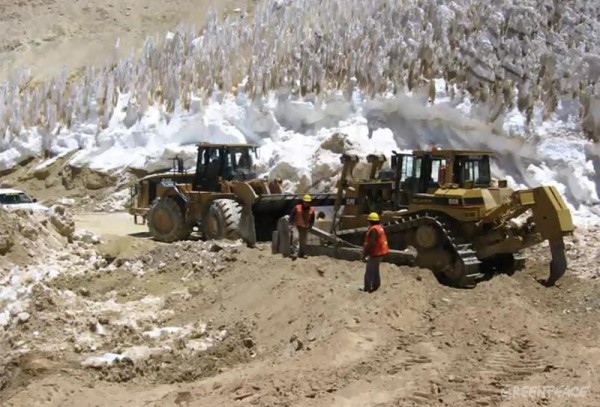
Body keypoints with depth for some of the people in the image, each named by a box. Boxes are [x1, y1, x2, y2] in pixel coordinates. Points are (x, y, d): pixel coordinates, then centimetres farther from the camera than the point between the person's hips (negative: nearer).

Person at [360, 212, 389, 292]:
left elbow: (371, 244, -27)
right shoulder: (380, 228, 11)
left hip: (375, 253, -10)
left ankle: (367, 288, -2)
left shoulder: (373, 229, -22)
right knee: (375, 270, 20)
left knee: (369, 272, -5)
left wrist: (365, 254, -20)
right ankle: (375, 286, 28)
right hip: (380, 252, 10)